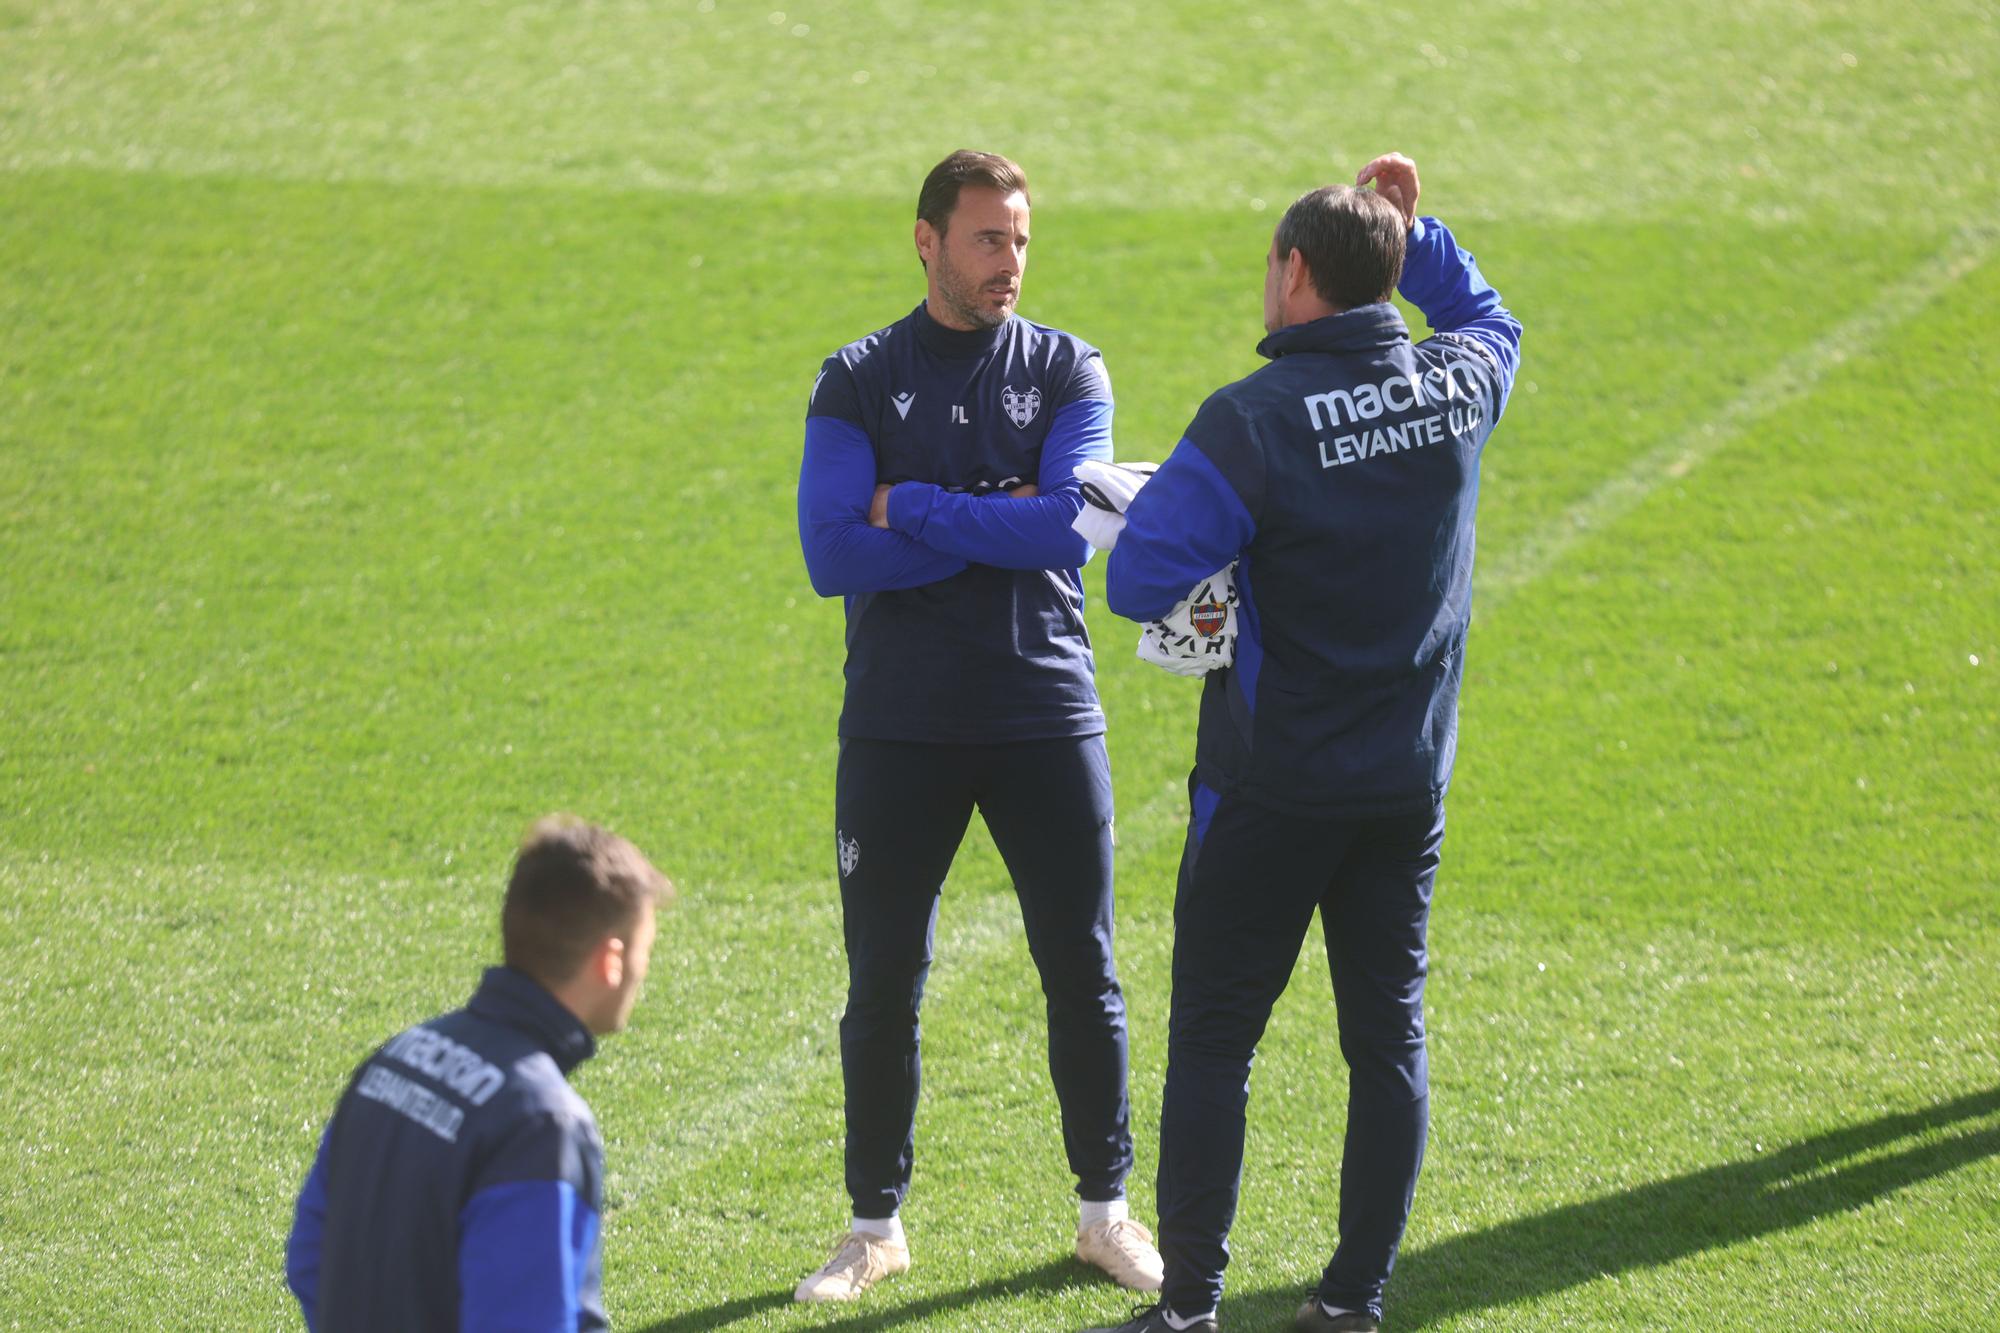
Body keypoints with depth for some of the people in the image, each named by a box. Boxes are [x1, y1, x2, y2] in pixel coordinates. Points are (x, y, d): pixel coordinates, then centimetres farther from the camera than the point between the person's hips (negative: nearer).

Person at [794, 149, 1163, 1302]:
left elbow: (1069, 524, -14)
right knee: (884, 987, 5)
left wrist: (910, 510, -12)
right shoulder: (858, 382, 2)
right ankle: (877, 1225, 17)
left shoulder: (1067, 371, 3)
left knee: (1084, 977, 6)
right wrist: (1000, 521, -12)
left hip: (1047, 718, 0)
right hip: (899, 729, 0)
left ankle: (1106, 1210, 20)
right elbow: (832, 555, -11)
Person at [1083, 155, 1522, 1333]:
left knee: (1213, 1038, 4)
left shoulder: (1256, 420, -18)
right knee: (1388, 1036, 11)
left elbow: (1138, 581, -22)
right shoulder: (1461, 387, -1)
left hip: (1274, 786, -5)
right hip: (1410, 782, 5)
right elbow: (1487, 316, 25)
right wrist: (1411, 228, 18)